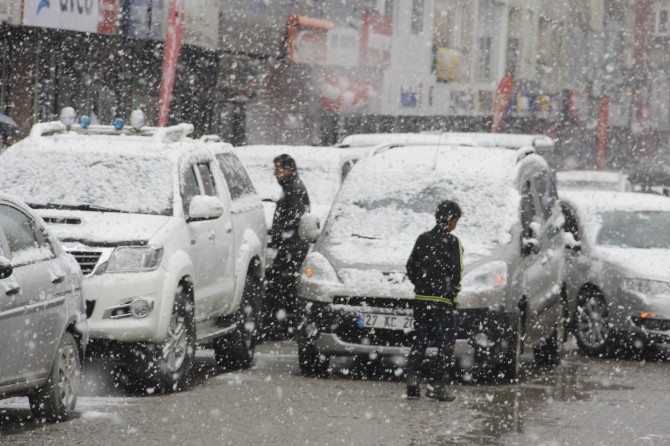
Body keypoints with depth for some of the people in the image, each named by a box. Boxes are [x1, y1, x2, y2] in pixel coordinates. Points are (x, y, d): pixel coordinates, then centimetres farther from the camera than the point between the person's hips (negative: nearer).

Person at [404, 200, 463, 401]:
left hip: (421, 300, 6)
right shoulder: (451, 242, -9)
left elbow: (411, 267, 10)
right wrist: (452, 293, 1)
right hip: (443, 301, -6)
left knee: (419, 343, 12)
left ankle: (412, 380, 1)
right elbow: (455, 272, -13)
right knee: (446, 344, 1)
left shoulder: (423, 239, 8)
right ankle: (437, 385, -5)